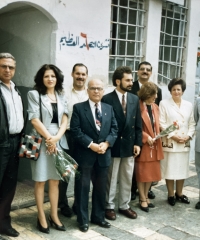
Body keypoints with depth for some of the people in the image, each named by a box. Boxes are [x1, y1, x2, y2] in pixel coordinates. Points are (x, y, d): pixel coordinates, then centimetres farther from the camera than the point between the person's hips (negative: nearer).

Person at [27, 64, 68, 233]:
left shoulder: (61, 96, 12)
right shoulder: (34, 94, 0)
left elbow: (64, 120, 4)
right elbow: (34, 119, -8)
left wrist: (56, 138, -10)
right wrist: (48, 138, -12)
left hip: (59, 141, 4)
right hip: (42, 141, -4)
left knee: (55, 180, 8)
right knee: (41, 181, 2)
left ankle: (54, 216, 18)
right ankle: (41, 217, 12)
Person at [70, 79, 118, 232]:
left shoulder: (109, 108, 11)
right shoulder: (79, 108, -4)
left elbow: (114, 129, 6)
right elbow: (75, 130, -12)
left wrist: (106, 143, -10)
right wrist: (91, 144, -18)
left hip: (103, 155, 5)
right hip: (85, 154, -4)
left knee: (101, 188, 14)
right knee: (83, 187, 5)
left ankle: (98, 217, 29)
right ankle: (83, 219, 18)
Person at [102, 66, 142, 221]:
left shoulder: (135, 99, 7)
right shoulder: (107, 99, -10)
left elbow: (138, 124, 8)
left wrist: (138, 143, 3)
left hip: (129, 145, 5)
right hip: (112, 145, -5)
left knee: (127, 179, 14)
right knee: (111, 179, 8)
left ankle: (124, 206, 29)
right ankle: (109, 206, 22)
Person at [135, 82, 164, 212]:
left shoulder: (156, 107, 9)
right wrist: (146, 137, -18)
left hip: (154, 145, 7)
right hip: (143, 145, -7)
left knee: (152, 172, 13)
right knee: (142, 173, 5)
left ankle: (146, 196, 27)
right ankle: (143, 200, 17)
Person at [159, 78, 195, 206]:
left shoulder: (189, 105, 10)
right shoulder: (164, 103, -2)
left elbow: (192, 123, 10)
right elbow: (162, 123, -8)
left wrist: (188, 136, -6)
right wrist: (173, 136, -15)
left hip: (184, 143, 4)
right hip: (169, 142, -4)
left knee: (182, 169, 11)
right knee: (169, 169, 1)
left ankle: (179, 193, 27)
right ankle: (171, 195, 16)